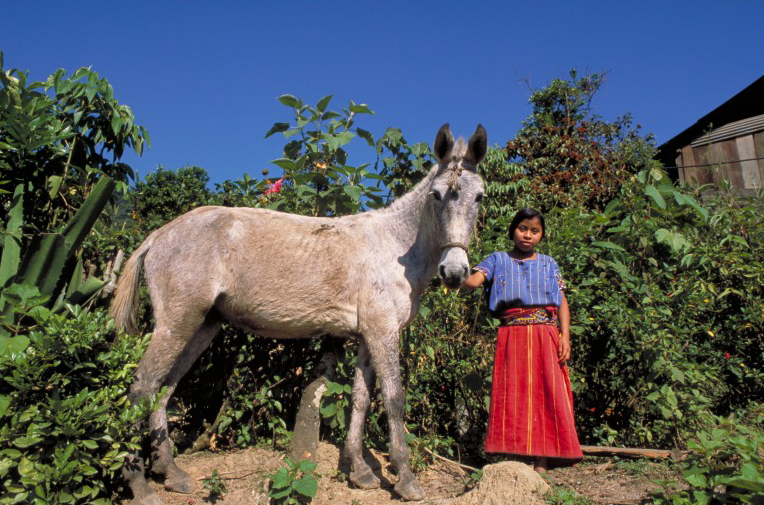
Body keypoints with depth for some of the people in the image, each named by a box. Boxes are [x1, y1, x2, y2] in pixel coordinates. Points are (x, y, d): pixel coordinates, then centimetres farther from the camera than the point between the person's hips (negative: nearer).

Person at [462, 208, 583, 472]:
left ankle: (541, 461, 5)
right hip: (511, 336, -1)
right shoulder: (497, 261, 11)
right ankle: (512, 456, 4)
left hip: (546, 335, 1)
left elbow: (562, 302, 10)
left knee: (546, 394, -2)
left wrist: (565, 336, -3)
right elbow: (472, 281, -4)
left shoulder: (548, 264, 15)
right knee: (512, 396, -2)